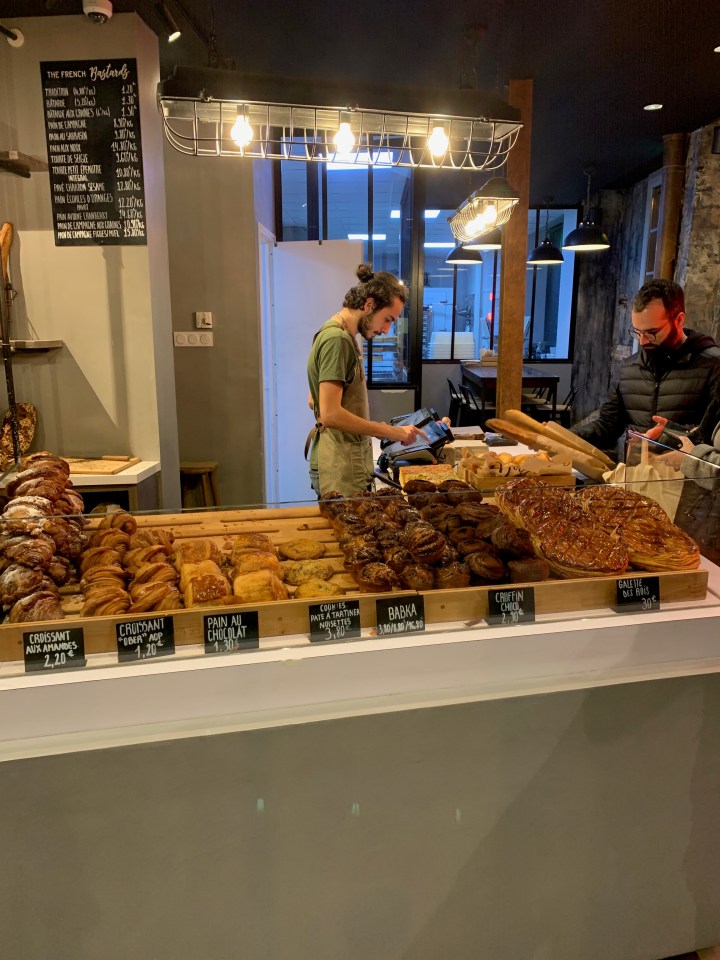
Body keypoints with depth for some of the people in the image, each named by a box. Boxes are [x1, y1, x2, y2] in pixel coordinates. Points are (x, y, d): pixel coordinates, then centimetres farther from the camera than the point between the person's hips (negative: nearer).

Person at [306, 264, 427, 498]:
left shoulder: (341, 335, 15)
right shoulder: (337, 339, -16)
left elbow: (315, 401, 22)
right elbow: (330, 414, -23)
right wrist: (390, 432, -19)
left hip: (345, 459, 10)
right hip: (340, 467, -10)